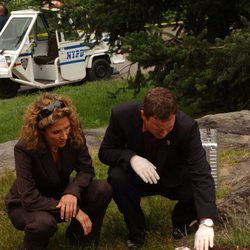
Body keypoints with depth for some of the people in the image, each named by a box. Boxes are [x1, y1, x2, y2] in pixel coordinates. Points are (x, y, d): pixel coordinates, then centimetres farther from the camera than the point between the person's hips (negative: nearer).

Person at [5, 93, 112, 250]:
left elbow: (86, 169, -12)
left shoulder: (74, 135, -20)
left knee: (103, 189, -20)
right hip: (26, 206, -4)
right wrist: (74, 210, -34)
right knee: (44, 222, -39)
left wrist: (72, 192, -34)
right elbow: (29, 198, -34)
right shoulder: (24, 148, -32)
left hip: (60, 194, 5)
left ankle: (80, 235, 6)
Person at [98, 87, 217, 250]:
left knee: (198, 187, -27)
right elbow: (105, 152, -14)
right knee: (117, 177, -31)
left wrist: (206, 222, -45)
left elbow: (202, 175, -34)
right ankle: (136, 231, -6)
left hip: (173, 180, 0)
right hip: (137, 177, 0)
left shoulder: (187, 126, -30)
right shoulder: (122, 115, -27)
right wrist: (132, 158, -36)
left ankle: (181, 222, 7)